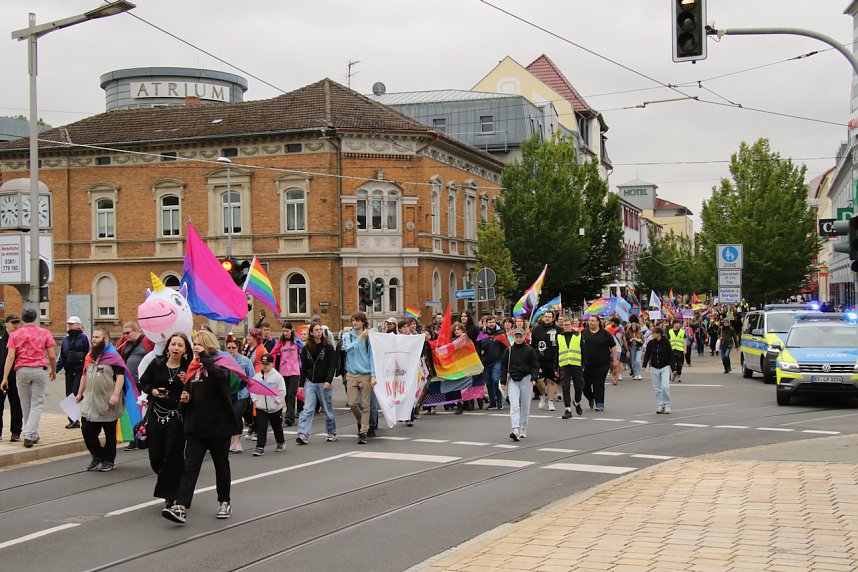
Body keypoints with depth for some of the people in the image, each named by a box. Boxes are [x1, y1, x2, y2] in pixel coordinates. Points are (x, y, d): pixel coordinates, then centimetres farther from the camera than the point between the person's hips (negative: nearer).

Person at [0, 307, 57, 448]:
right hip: (39, 370, -1)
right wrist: (53, 371, 18)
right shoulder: (44, 333, 2)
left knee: (26, 404, 13)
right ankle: (29, 435, -12)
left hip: (21, 371, 1)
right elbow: (52, 356, 1)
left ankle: (33, 435, 22)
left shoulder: (15, 335, 3)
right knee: (37, 404, 1)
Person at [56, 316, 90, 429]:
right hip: (69, 371, 6)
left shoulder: (83, 337, -2)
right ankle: (72, 420, 9)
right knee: (69, 395, 5)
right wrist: (56, 369, 9)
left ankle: (74, 420, -10)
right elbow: (61, 356, 19)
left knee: (75, 394, -12)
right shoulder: (65, 339, 15)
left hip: (80, 370, -6)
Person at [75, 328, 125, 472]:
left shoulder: (113, 356, -10)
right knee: (87, 430, 5)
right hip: (90, 402, 7)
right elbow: (85, 375, 22)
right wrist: (80, 393, 21)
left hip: (108, 404, -7)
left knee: (110, 433, 5)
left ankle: (109, 461, 17)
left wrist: (115, 395, -25)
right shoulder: (90, 356, 13)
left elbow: (120, 376, -16)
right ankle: (97, 456, 22)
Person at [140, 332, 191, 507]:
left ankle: (170, 495, 9)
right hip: (157, 414, 3)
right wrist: (153, 391, -7)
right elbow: (143, 382, 11)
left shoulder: (188, 368, -6)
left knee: (173, 456, -4)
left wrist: (186, 384, -23)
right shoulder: (157, 364, 2)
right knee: (155, 456, 6)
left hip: (177, 416, -3)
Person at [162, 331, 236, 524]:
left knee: (221, 465, 12)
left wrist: (203, 356, -25)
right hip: (196, 427, 4)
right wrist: (185, 398, -2)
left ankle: (224, 502, 28)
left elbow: (219, 376, -32)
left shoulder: (220, 364, -7)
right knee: (190, 467, -7)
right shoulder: (193, 367, 10)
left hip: (219, 426, -4)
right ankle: (181, 508, -16)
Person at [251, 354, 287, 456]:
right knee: (261, 427, -6)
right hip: (261, 408, 2)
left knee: (277, 426, 14)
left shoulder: (277, 376, -9)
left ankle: (281, 443, 34)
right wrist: (254, 399, -1)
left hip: (275, 408, -2)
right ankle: (260, 447, -6)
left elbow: (282, 391, -10)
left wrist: (277, 400, -16)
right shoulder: (257, 376, 3)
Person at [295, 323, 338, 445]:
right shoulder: (306, 349, 7)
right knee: (307, 409, -8)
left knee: (328, 410, 7)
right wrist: (302, 384, 8)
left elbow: (332, 365, -7)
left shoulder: (328, 347, -1)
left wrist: (328, 381, -17)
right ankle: (303, 435, -15)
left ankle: (332, 433, 22)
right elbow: (303, 368, 12)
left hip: (324, 383, -2)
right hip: (310, 383, 2)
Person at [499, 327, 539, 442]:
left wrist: (534, 378, -12)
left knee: (525, 406, 7)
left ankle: (523, 429, 21)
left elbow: (535, 366, 2)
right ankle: (515, 430, -21)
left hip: (526, 380, 0)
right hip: (512, 380, 0)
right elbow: (503, 366, 9)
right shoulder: (509, 350, 4)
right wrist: (503, 381, 5)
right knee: (514, 405, -12)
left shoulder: (530, 350, 0)